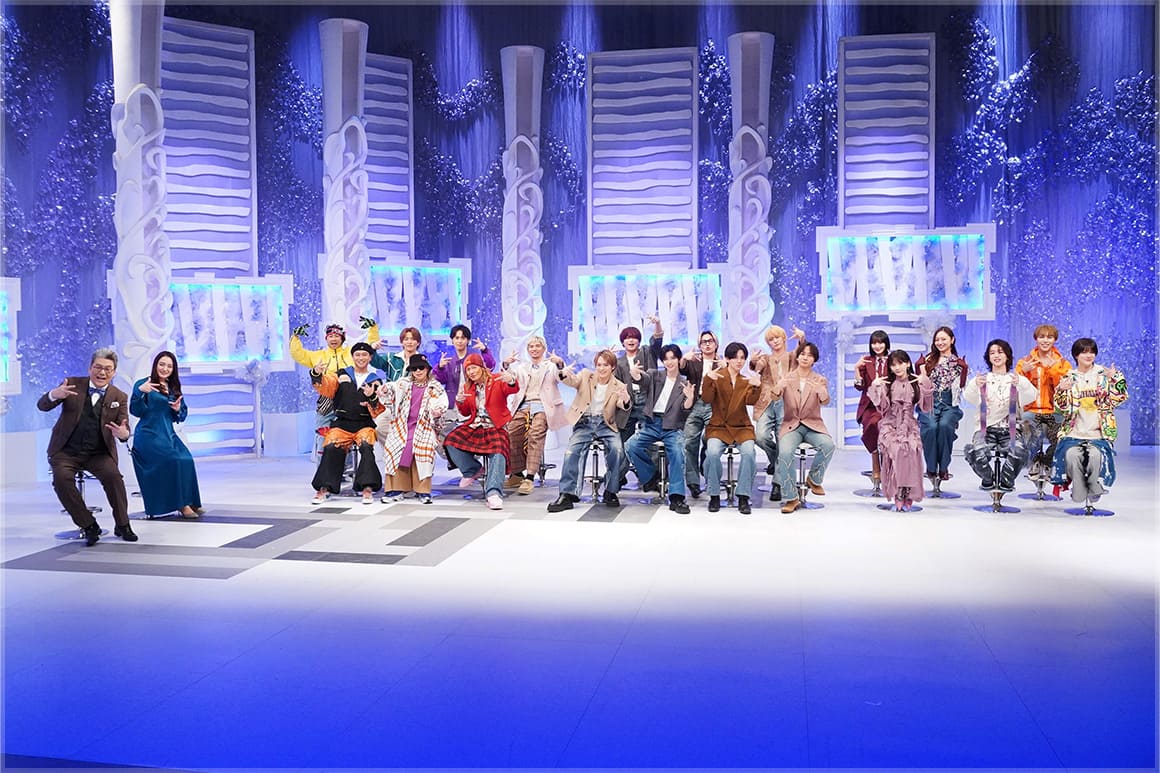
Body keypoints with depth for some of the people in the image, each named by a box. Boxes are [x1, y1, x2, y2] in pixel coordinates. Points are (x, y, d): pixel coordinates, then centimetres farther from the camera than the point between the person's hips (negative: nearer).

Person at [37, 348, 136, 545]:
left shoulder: (119, 397, 6)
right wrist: (54, 395, -27)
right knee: (61, 478, -29)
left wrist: (123, 434, -29)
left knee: (112, 474, -28)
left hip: (99, 453, 0)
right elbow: (42, 406, -2)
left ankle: (122, 525, -11)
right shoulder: (73, 383, 5)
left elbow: (125, 430, -2)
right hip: (66, 451, 0)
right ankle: (89, 526, -14)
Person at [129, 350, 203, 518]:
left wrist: (178, 410, -2)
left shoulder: (174, 389, 17)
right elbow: (135, 411, -10)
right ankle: (181, 504, -16)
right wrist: (140, 391, -25)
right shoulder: (143, 384, 0)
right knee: (174, 460, -24)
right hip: (149, 435, -6)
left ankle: (189, 502, -10)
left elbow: (181, 416, 20)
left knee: (187, 460, -18)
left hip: (168, 434, 6)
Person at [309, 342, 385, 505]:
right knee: (331, 448, -24)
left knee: (366, 446, -29)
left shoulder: (375, 379, 12)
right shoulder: (342, 375, 14)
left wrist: (372, 397, -16)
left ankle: (367, 489, -26)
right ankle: (323, 489, -16)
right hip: (341, 423, 1)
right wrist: (317, 374, -26)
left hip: (364, 424, -1)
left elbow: (379, 409, 6)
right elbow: (326, 386, -5)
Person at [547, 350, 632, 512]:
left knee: (617, 450, -27)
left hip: (605, 424, 0)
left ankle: (610, 492, -10)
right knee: (571, 451, -25)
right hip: (584, 422, 0)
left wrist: (626, 402, -34)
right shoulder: (586, 376, 8)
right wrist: (564, 373, -37)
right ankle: (567, 495, -20)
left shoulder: (619, 386, 8)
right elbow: (572, 381, -13)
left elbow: (622, 409, -9)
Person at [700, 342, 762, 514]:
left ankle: (743, 498, -18)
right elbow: (707, 399, -8)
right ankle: (714, 496, -13)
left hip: (741, 427, 2)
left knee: (749, 452, -28)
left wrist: (756, 387, -25)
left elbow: (751, 401, -5)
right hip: (718, 427, -2)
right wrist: (708, 380, -25)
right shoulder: (717, 376, 5)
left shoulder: (746, 381, 13)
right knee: (713, 452, -31)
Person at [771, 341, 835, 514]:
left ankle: (814, 479, -4)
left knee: (828, 444, -31)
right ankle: (792, 498, -20)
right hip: (791, 425, -1)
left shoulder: (820, 380, 6)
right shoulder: (787, 378, 6)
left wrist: (821, 391, -37)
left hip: (813, 425, 1)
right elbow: (775, 397, -14)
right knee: (785, 452, -31)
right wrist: (780, 386, -37)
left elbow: (825, 402, -14)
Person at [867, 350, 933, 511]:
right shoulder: (887, 383, 8)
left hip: (909, 425, 1)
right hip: (890, 425, 0)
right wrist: (875, 386, -7)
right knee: (896, 449, -29)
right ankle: (898, 495, -22)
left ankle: (908, 494, -21)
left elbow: (926, 406, 3)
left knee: (911, 449, -28)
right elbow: (881, 407, -1)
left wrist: (925, 383, -4)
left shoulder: (916, 382, 9)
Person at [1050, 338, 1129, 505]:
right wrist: (1062, 390, -13)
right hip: (1074, 433, 1)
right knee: (1071, 454, -29)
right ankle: (1079, 490, -11)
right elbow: (1063, 409, 4)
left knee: (1096, 454, -30)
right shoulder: (1069, 378, 11)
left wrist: (1116, 379, -13)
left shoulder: (1104, 374, 8)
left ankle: (1095, 489, -7)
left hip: (1098, 433, -1)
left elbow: (1116, 400, 0)